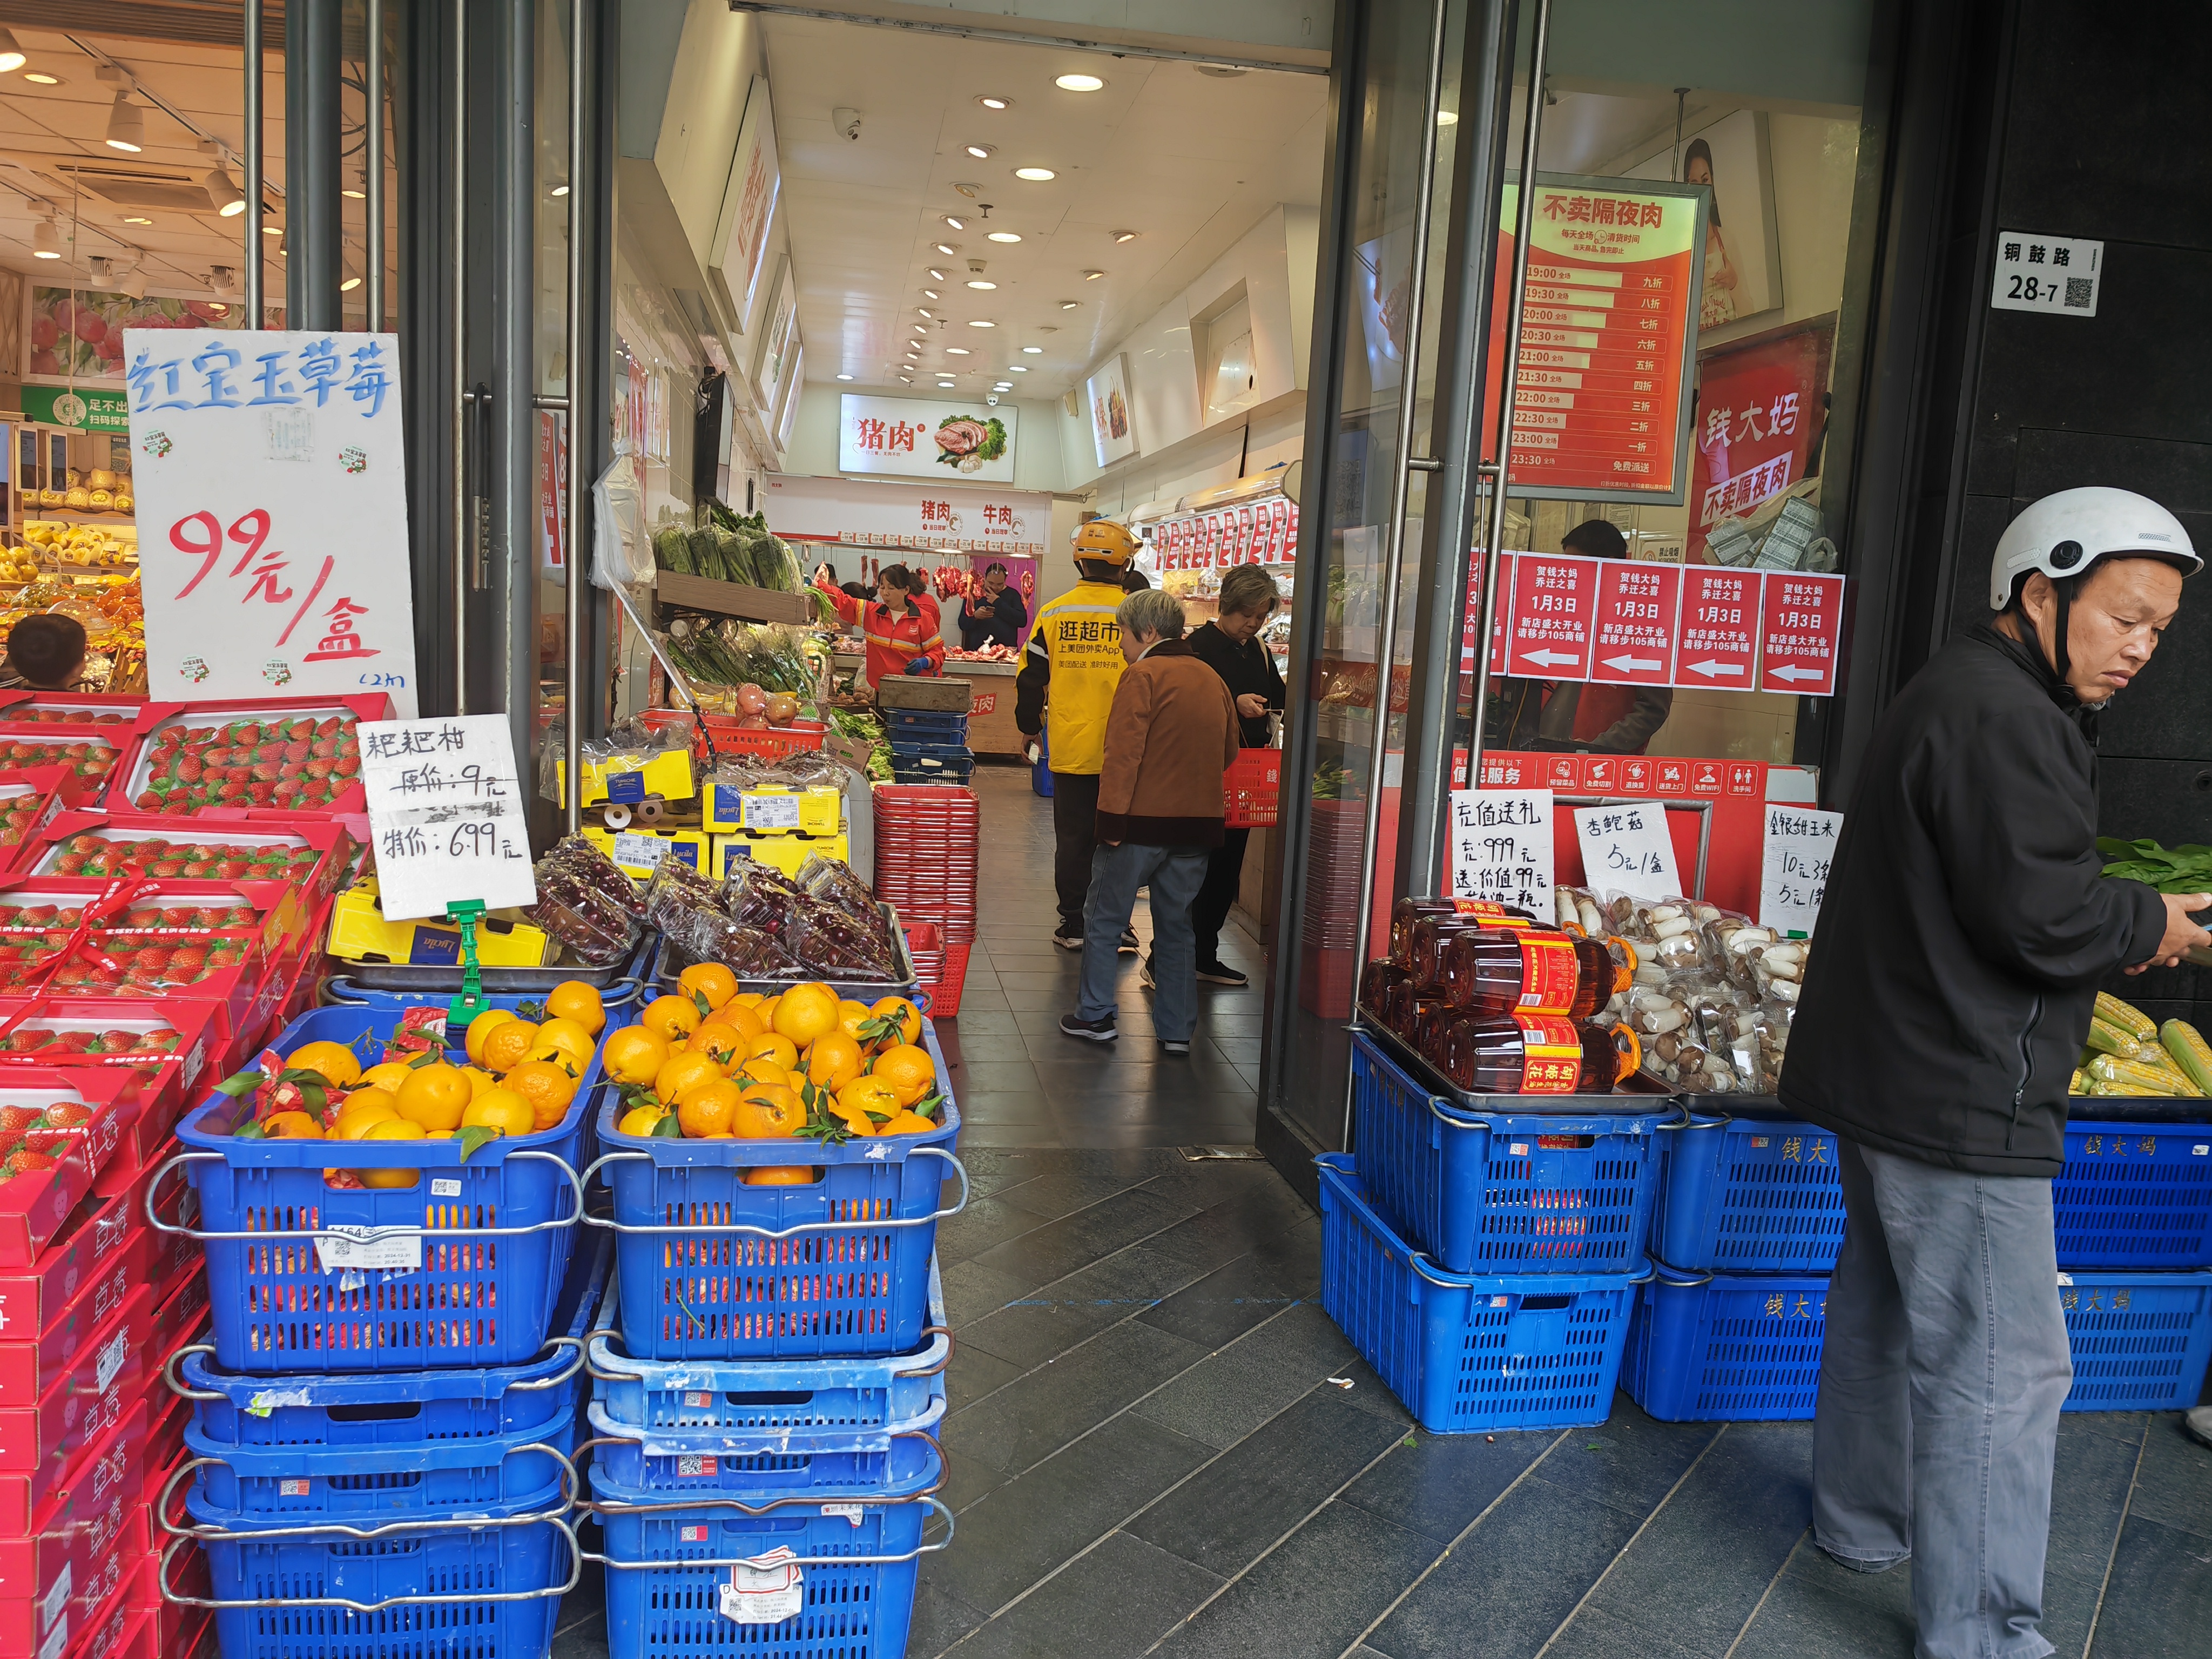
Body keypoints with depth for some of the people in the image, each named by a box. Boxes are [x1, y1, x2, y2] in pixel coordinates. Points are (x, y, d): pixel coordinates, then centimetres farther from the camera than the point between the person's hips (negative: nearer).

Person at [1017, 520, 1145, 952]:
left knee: (1073, 838, 10)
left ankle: (1073, 925, 15)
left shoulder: (1053, 613, -2)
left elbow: (1031, 678, 4)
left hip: (1070, 749, 1)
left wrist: (1030, 729, 18)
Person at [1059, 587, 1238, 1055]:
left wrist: (1112, 820, -16)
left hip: (1143, 821, -6)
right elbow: (1229, 752, 18)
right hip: (1198, 823, 6)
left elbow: (1123, 753, -18)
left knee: (1104, 920, 9)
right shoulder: (1212, 679, 10)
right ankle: (1177, 1030, 17)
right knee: (1177, 926, 15)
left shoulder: (1144, 675, -11)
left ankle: (1094, 1015, 14)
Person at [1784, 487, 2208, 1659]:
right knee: (2001, 1366, -3)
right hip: (1959, 1101, -11)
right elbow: (2041, 913, -23)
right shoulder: (2001, 716, -18)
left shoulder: (1957, 695, 16)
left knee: (1884, 1312, 22)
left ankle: (1863, 1520, 39)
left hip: (1889, 1077, 11)